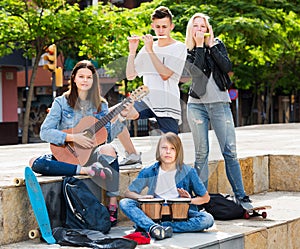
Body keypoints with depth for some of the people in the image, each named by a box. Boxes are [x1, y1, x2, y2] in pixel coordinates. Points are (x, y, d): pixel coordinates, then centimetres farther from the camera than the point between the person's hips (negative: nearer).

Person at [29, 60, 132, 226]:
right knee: (35, 163, -30)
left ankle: (113, 206, -30)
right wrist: (72, 137, -19)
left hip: (90, 155, 1)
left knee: (108, 149, -34)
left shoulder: (101, 105, 8)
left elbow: (108, 136, 2)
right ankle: (87, 170, -31)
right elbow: (44, 133, -8)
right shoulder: (61, 102, 1)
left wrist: (120, 117, -11)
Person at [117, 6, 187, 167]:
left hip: (167, 104, -4)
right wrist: (132, 50, 1)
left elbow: (165, 74, -14)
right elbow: (130, 76, 13)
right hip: (147, 99, 4)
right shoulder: (147, 48, 16)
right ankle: (132, 155, -6)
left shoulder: (179, 48, 1)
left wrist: (150, 50, -12)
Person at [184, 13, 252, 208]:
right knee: (201, 152, 1)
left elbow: (227, 67, -8)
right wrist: (199, 45, -11)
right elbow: (196, 71, -14)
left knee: (230, 151, -4)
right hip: (197, 105, 0)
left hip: (220, 104, 0)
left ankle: (241, 196, 0)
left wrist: (211, 44, -7)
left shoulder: (218, 45, 9)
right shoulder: (187, 51, 5)